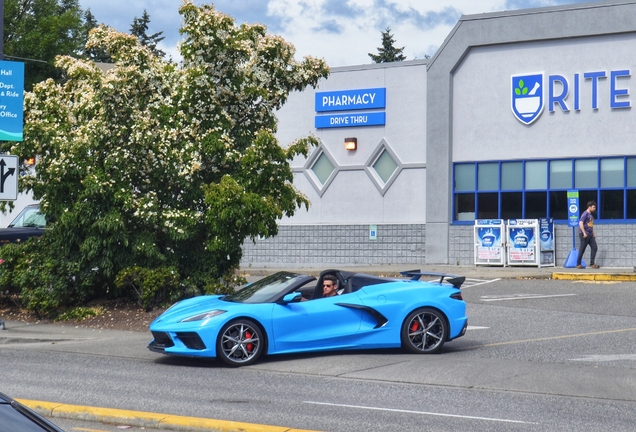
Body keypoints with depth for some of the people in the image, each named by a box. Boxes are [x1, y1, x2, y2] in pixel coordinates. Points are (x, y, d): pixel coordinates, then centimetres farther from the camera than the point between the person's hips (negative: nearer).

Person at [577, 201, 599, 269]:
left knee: (594, 247, 2)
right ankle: (578, 264, 6)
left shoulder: (590, 215, 16)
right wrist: (584, 233, -21)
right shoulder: (585, 214, -10)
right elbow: (580, 223, -18)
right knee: (582, 249, -2)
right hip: (585, 235, -9)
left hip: (590, 235, 9)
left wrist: (593, 233, 19)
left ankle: (592, 264, 6)